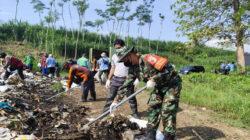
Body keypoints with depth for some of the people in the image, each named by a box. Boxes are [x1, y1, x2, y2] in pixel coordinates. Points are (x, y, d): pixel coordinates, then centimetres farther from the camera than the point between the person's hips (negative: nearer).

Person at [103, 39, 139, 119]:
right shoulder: (114, 56, 10)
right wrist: (109, 79, 13)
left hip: (128, 79, -4)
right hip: (116, 79, 4)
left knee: (131, 97, 6)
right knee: (110, 96, 3)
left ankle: (135, 113, 21)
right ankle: (105, 112, 10)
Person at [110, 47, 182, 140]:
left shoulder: (147, 59, -26)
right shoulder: (133, 68, 0)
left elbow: (169, 69, -29)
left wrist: (154, 79, -31)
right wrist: (116, 100, 1)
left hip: (172, 84, -8)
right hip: (159, 87, 8)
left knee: (167, 111, -8)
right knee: (152, 108, 6)